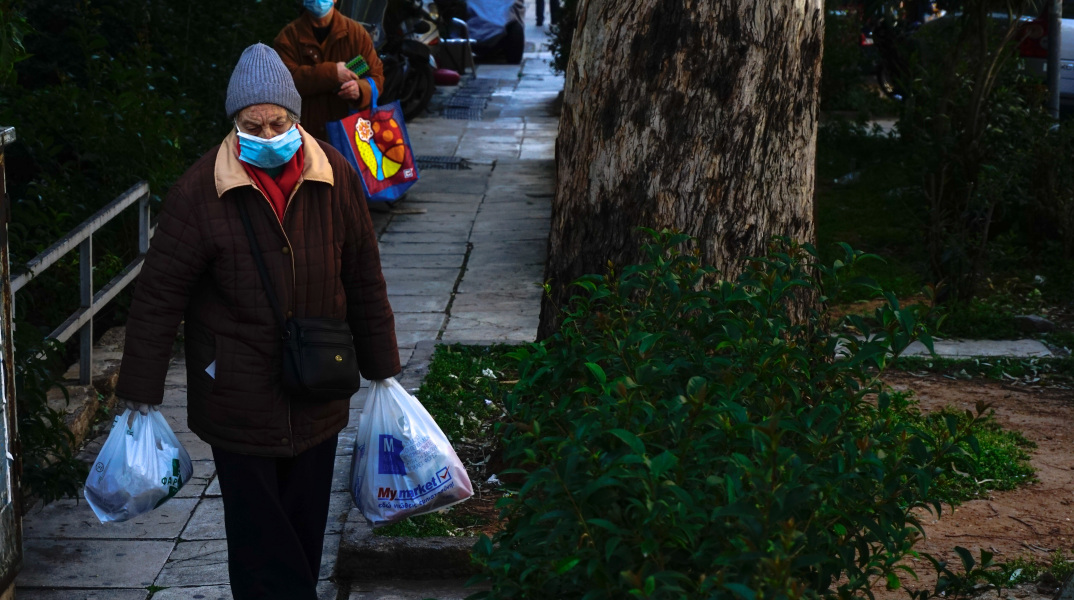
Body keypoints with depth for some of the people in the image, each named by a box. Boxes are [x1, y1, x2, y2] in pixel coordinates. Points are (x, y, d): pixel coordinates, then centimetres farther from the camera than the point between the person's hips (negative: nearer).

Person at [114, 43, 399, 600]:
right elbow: (158, 297, -6)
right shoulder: (199, 191, -12)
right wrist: (141, 392, -4)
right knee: (258, 535, 4)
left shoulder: (335, 177, -2)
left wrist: (380, 366, 13)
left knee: (306, 530, 14)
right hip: (238, 401, -3)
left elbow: (364, 280, 8)